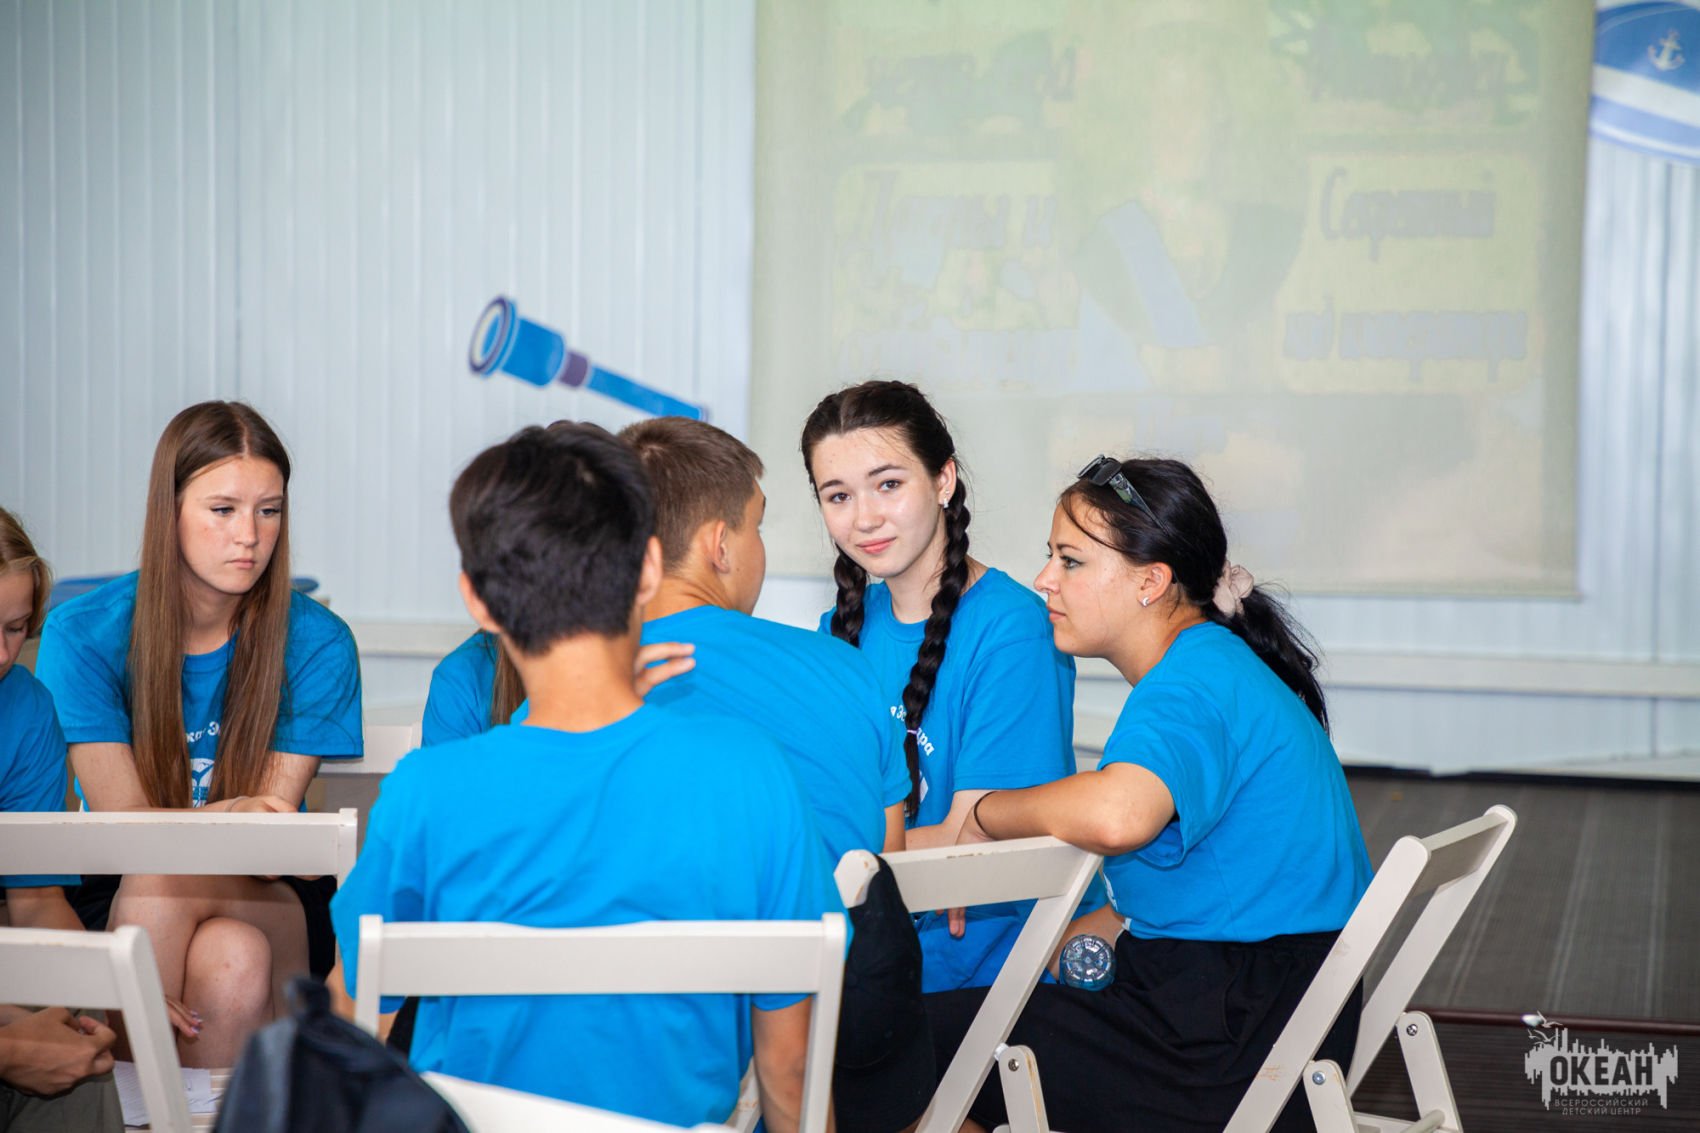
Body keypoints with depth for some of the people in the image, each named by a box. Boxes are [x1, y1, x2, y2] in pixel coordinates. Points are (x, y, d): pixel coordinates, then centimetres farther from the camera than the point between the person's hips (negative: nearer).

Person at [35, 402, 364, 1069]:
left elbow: (272, 820, -8)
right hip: (116, 903, 0)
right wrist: (225, 815, -34)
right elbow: (122, 819, -12)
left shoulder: (317, 643, -4)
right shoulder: (82, 634, -5)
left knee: (234, 957, -34)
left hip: (267, 896, 0)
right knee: (150, 883, -34)